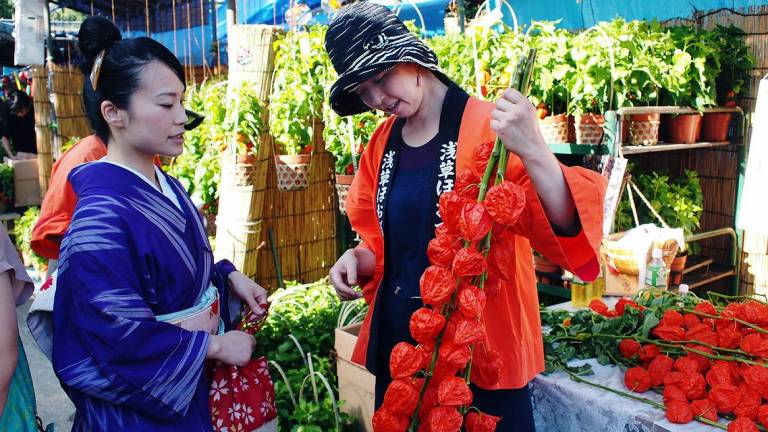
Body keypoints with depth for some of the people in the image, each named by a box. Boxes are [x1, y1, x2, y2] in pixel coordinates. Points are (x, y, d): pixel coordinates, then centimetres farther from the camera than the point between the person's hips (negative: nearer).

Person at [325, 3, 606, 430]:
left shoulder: (489, 127, -15)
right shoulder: (382, 143, 4)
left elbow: (566, 228, -25)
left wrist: (533, 153, -41)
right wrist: (359, 258, -5)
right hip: (396, 339, 6)